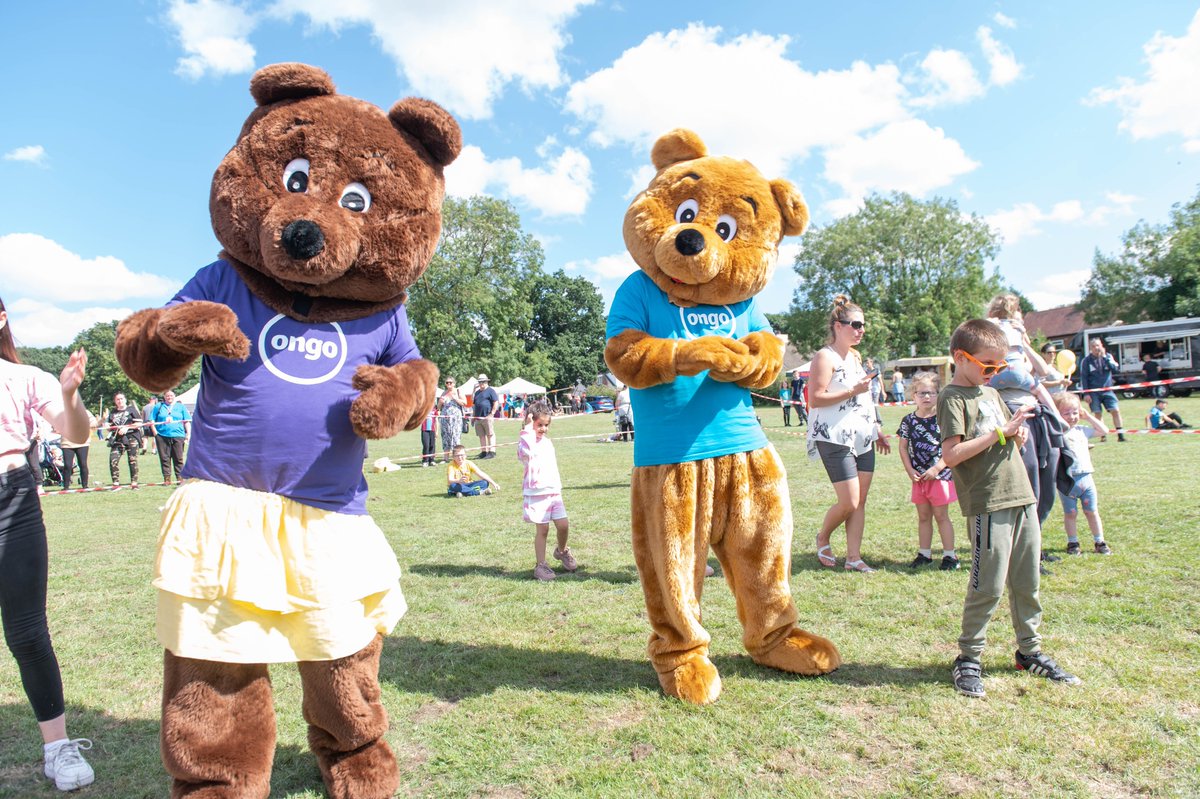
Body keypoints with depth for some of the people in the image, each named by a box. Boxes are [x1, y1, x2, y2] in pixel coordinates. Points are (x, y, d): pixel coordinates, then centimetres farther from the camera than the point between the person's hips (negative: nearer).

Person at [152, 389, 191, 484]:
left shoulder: (181, 406, 11)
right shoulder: (158, 406, 11)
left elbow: (187, 422, 9)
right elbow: (152, 421, 11)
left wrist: (188, 434, 1)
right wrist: (155, 432, -1)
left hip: (178, 436, 0)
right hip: (162, 436, 1)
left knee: (178, 458, 1)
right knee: (164, 458, 2)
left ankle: (179, 477, 6)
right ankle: (166, 478, 8)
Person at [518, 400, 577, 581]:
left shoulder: (548, 442, 16)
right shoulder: (525, 441, -7)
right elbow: (526, 451, -33)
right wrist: (528, 428, -26)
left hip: (554, 491, 6)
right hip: (536, 493, -6)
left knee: (563, 525, 3)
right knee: (542, 529, -3)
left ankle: (562, 551, 30)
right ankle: (540, 565, 9)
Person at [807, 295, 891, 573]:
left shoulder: (854, 356, 17)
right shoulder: (825, 357, -10)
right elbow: (815, 399, -17)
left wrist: (877, 430, 21)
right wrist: (853, 391, -19)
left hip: (863, 438, 8)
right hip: (836, 440, -8)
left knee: (860, 501, 6)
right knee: (849, 502, -8)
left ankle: (854, 557, 12)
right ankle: (823, 538, 18)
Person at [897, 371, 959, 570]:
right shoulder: (908, 421, 1)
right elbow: (903, 447, 5)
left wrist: (937, 468, -17)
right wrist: (910, 470, -4)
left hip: (939, 475, -4)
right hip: (919, 477, 4)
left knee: (941, 515, 3)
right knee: (923, 516, 13)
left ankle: (950, 555, 13)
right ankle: (924, 553, 22)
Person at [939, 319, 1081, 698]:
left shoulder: (992, 393, 18)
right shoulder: (953, 397, -8)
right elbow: (951, 454, -18)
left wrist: (1019, 434, 2)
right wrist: (999, 434, -18)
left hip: (1022, 496, 8)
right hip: (987, 504, -8)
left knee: (1027, 581, 14)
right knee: (988, 585, -4)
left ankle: (1030, 651, 28)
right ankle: (968, 659, 8)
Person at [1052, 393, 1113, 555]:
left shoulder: (1082, 430, 12)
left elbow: (1103, 430, 20)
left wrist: (1088, 416, 13)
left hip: (1086, 477, 4)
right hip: (1067, 479, -4)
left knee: (1092, 511, 11)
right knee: (1070, 513, 5)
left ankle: (1099, 542, 21)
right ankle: (1072, 543, 16)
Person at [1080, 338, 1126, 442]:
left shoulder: (1108, 356, 6)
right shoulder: (1087, 360, -1)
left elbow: (1116, 369, -8)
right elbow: (1083, 377, -1)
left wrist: (1105, 357, -14)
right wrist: (1086, 393, -6)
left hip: (1107, 390, 2)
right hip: (1094, 392, -2)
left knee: (1116, 410, -8)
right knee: (1098, 414, -2)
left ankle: (1120, 435, -5)